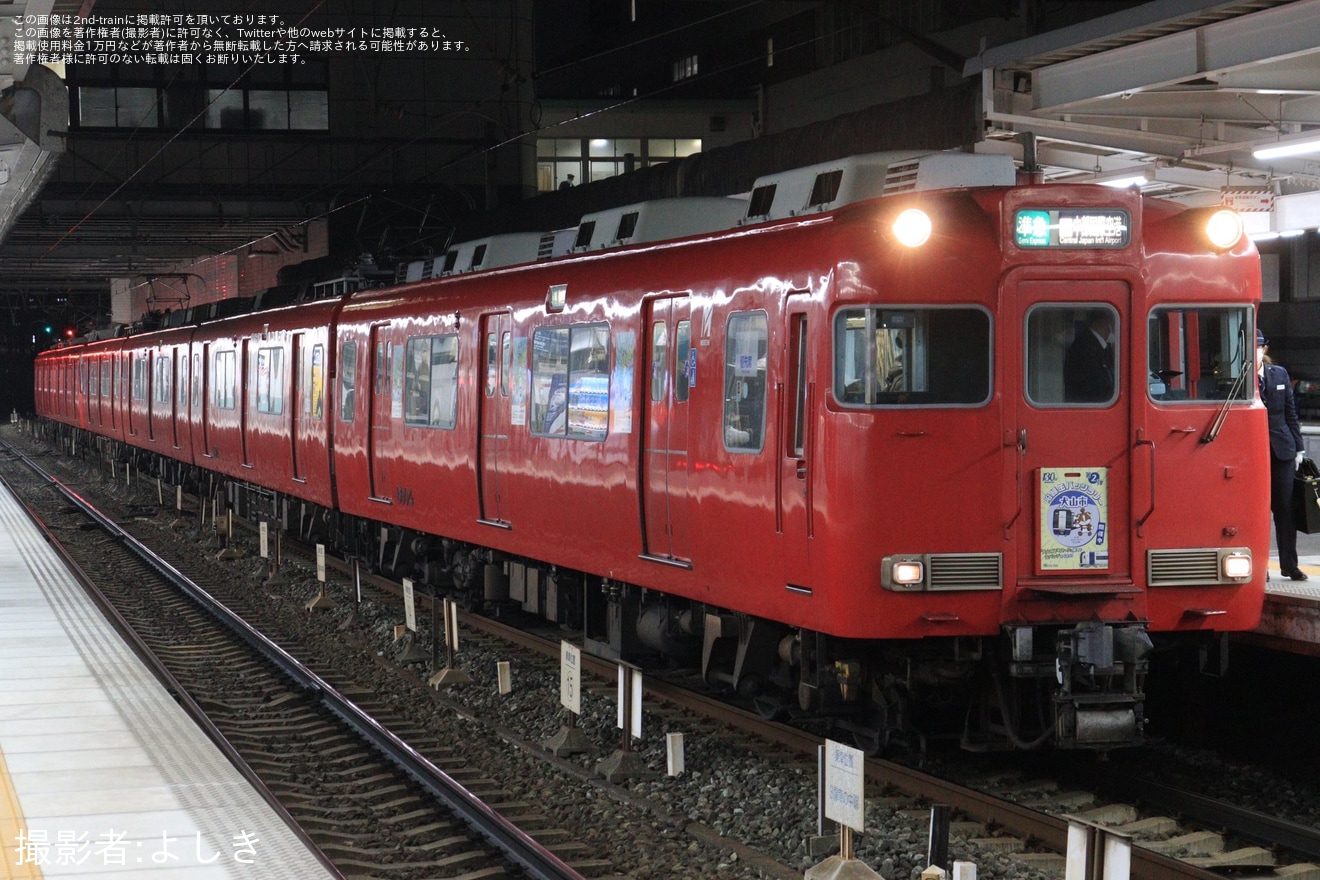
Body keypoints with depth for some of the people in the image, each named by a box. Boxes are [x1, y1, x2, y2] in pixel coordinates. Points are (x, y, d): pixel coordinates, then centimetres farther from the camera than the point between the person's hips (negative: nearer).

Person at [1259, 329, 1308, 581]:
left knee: (1285, 509, 6)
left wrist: (1299, 447, 10)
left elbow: (1291, 413, 11)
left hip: (1282, 449, 3)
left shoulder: (1280, 374, 8)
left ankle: (1289, 565, 13)